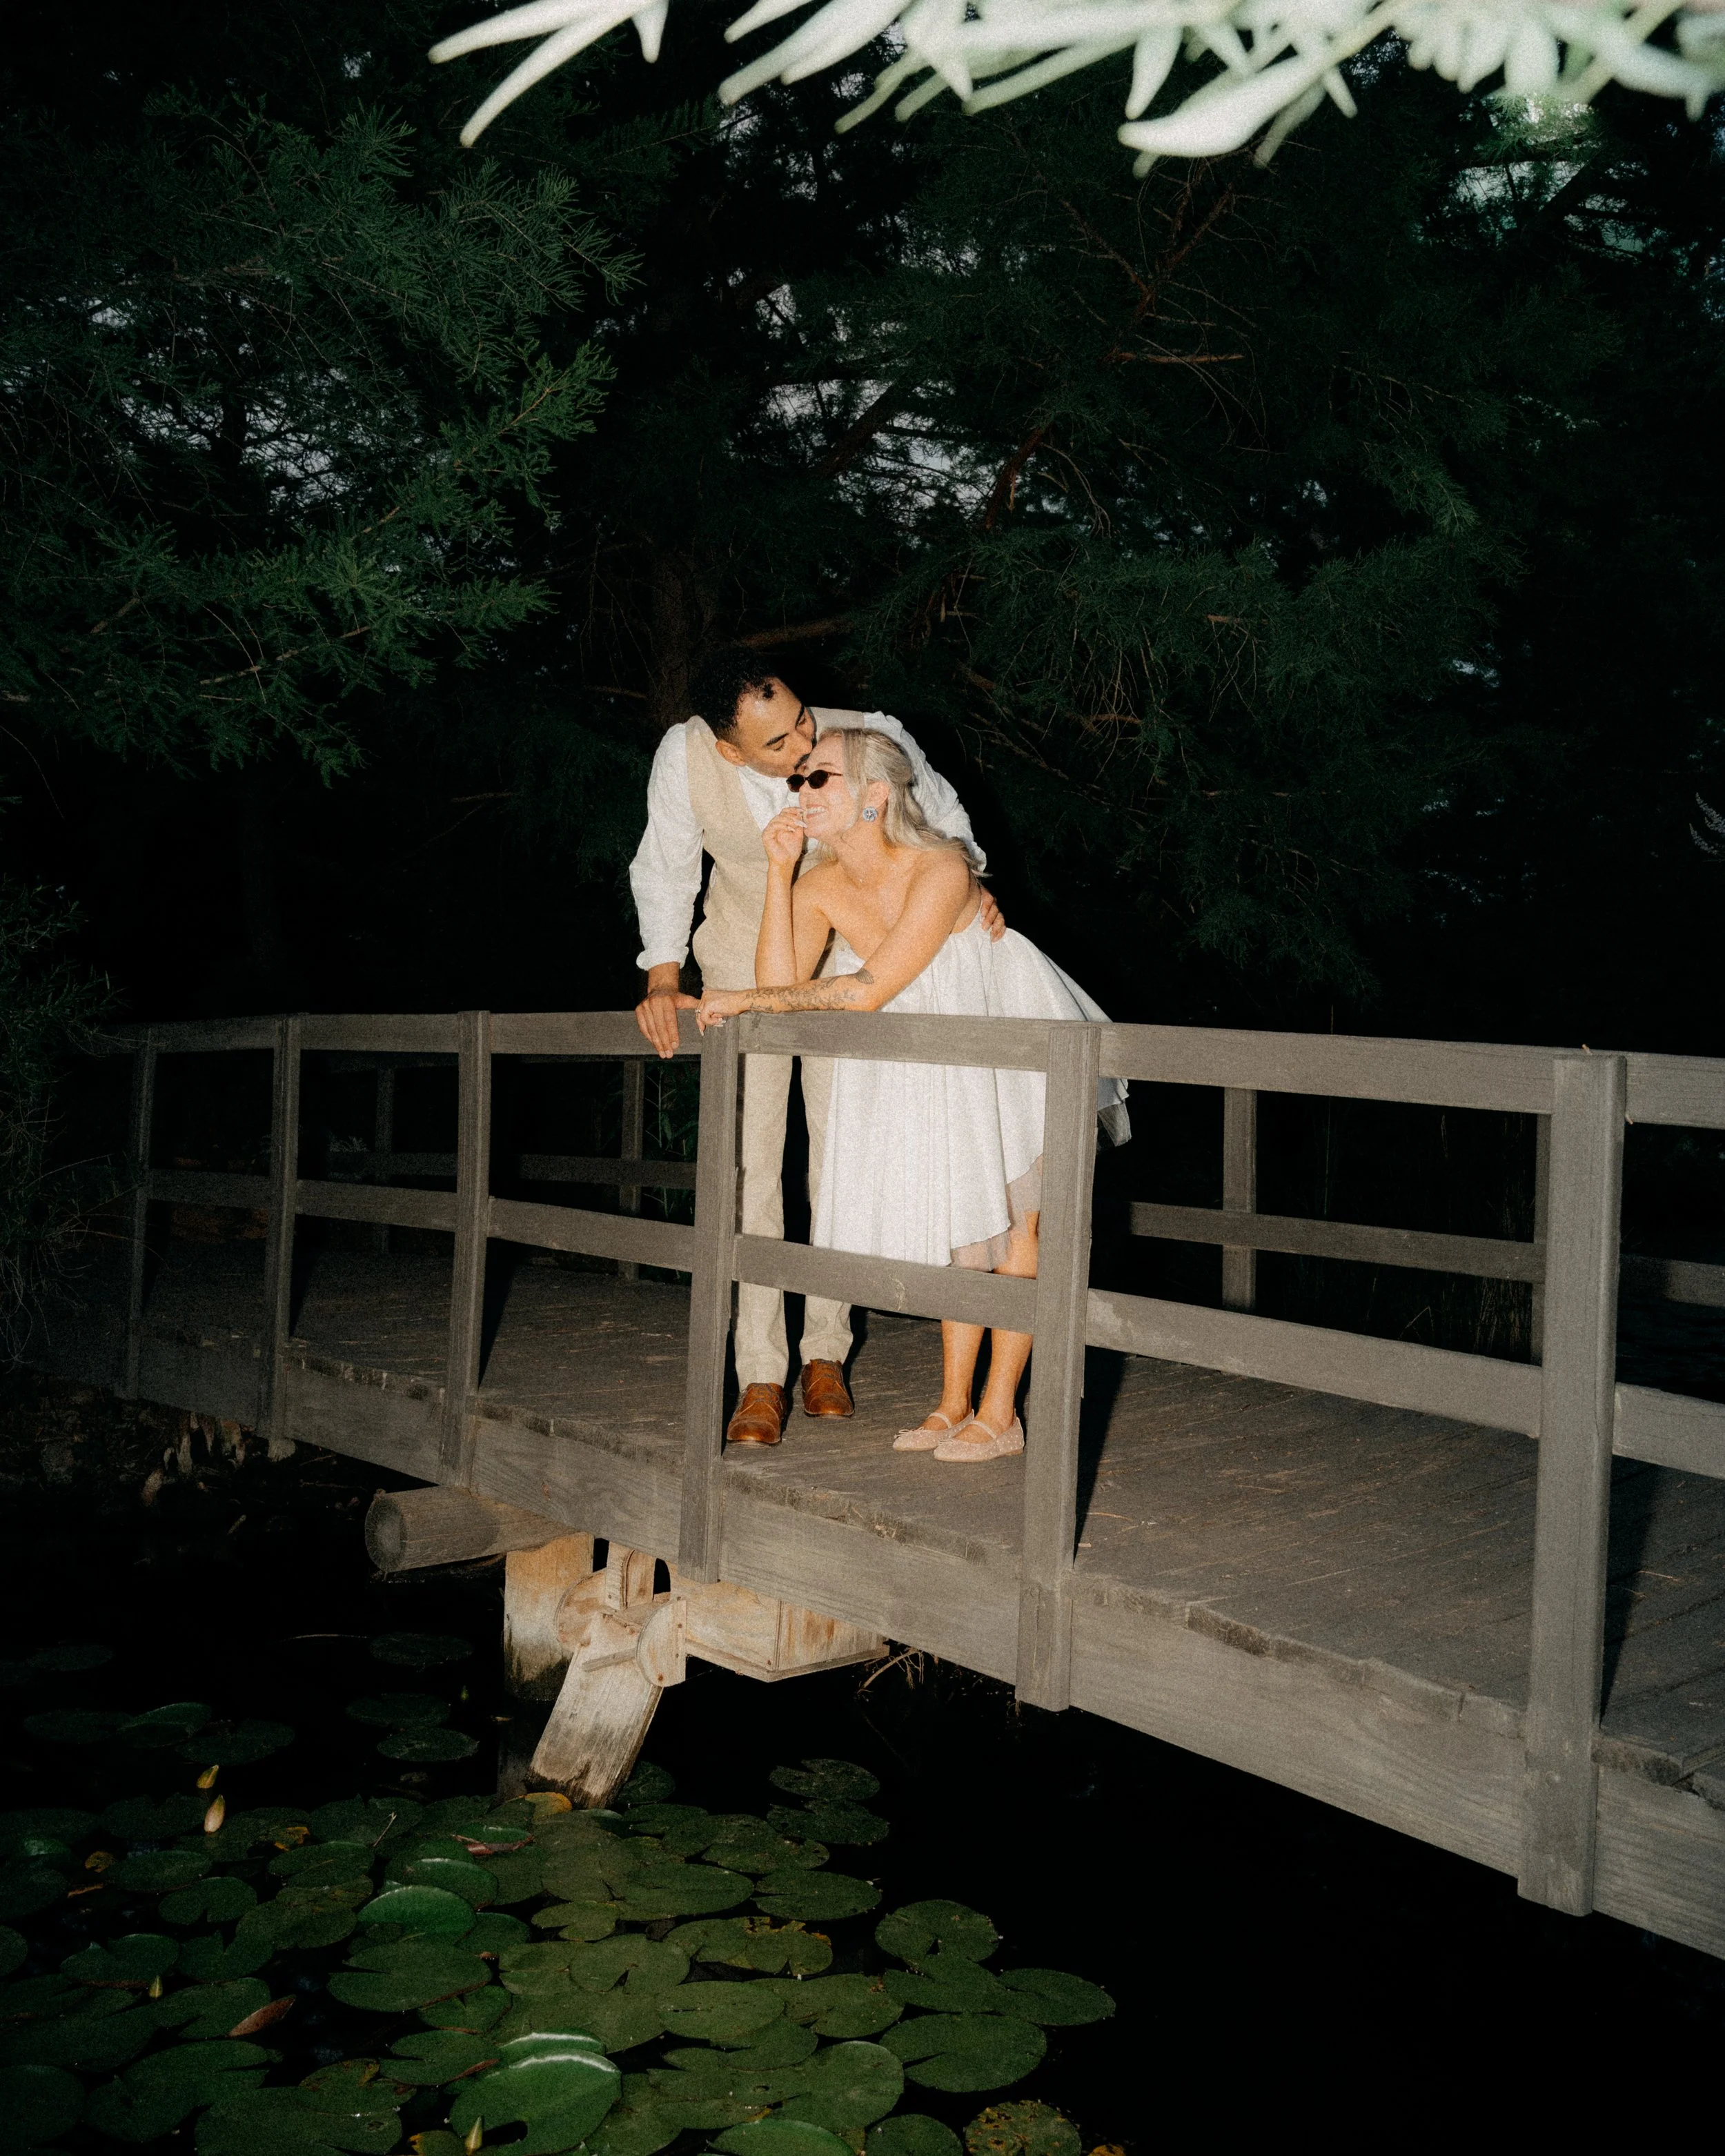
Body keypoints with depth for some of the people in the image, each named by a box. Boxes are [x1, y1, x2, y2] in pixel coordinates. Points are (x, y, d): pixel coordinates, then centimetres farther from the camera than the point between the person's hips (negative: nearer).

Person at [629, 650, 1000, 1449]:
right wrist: (663, 982, -15)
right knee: (749, 1159, -7)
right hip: (745, 966, 0)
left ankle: (825, 1349, 20)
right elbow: (665, 870, -8)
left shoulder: (871, 739, -26)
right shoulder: (685, 757, -24)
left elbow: (939, 814, -5)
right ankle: (759, 1376, -2)